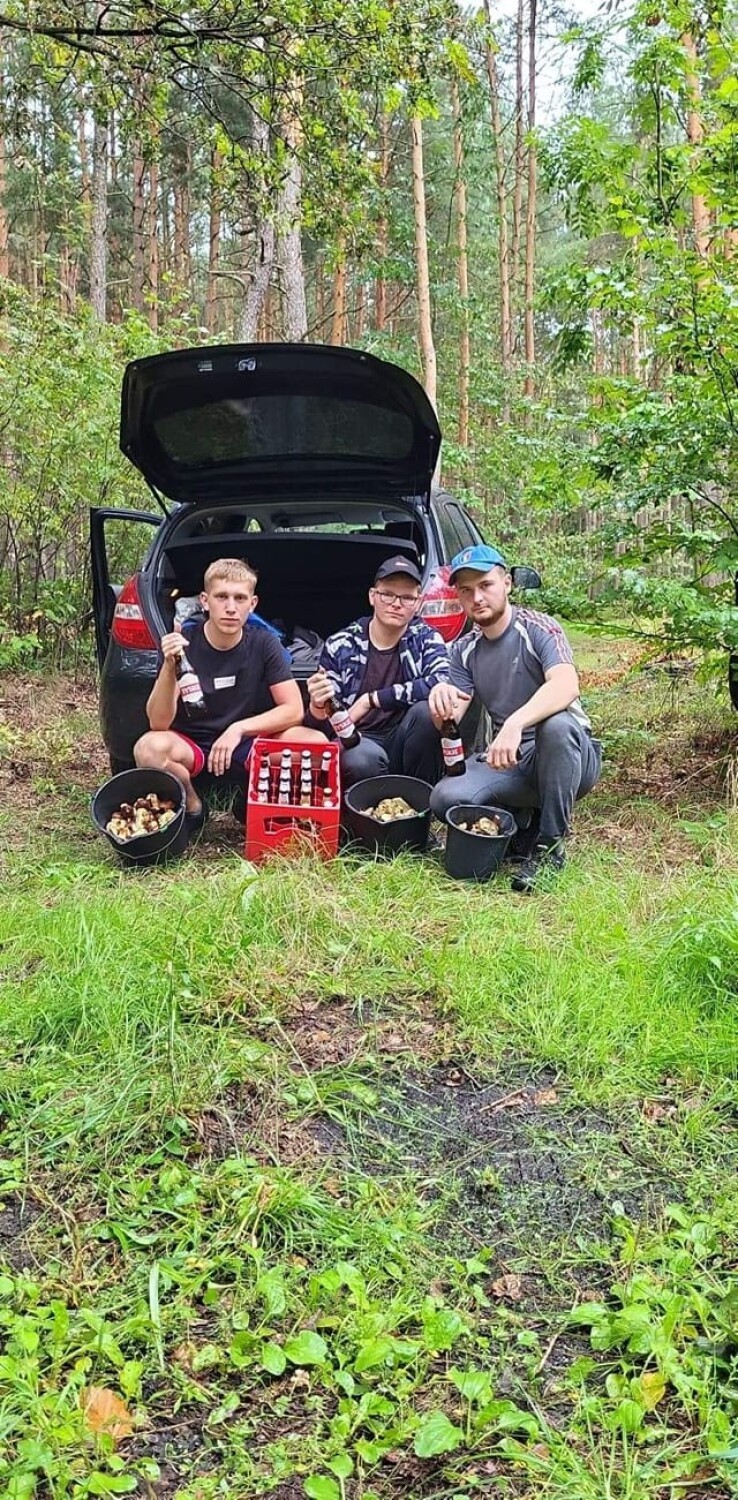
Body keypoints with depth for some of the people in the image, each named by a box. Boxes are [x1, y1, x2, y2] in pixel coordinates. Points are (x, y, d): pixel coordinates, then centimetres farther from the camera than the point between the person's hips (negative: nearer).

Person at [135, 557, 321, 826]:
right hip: (192, 747, -1)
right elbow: (159, 723, -18)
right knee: (149, 748, -35)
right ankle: (192, 807, -3)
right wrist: (169, 668, -34)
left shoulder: (264, 643, -7)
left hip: (249, 744, 1)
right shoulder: (182, 645, -12)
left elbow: (293, 710, -10)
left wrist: (239, 729, -23)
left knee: (315, 742, -26)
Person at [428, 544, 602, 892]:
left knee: (557, 722, -38)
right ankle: (526, 817, 4)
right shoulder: (464, 651, 6)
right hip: (510, 763, 4)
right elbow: (450, 723, -2)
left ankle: (550, 845, -22)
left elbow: (566, 686, -30)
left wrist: (515, 723, -47)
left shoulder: (537, 628, -11)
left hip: (571, 758, -4)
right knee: (446, 798, -23)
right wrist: (441, 701, -27)